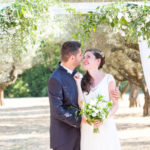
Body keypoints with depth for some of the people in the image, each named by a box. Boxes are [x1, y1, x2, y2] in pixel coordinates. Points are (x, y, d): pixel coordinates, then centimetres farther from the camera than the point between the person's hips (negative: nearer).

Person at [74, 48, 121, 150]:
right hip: (87, 129, 2)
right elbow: (82, 105, -5)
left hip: (105, 126, -2)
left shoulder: (108, 79, -1)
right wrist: (78, 83, -6)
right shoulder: (83, 81, 6)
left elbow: (115, 104, -1)